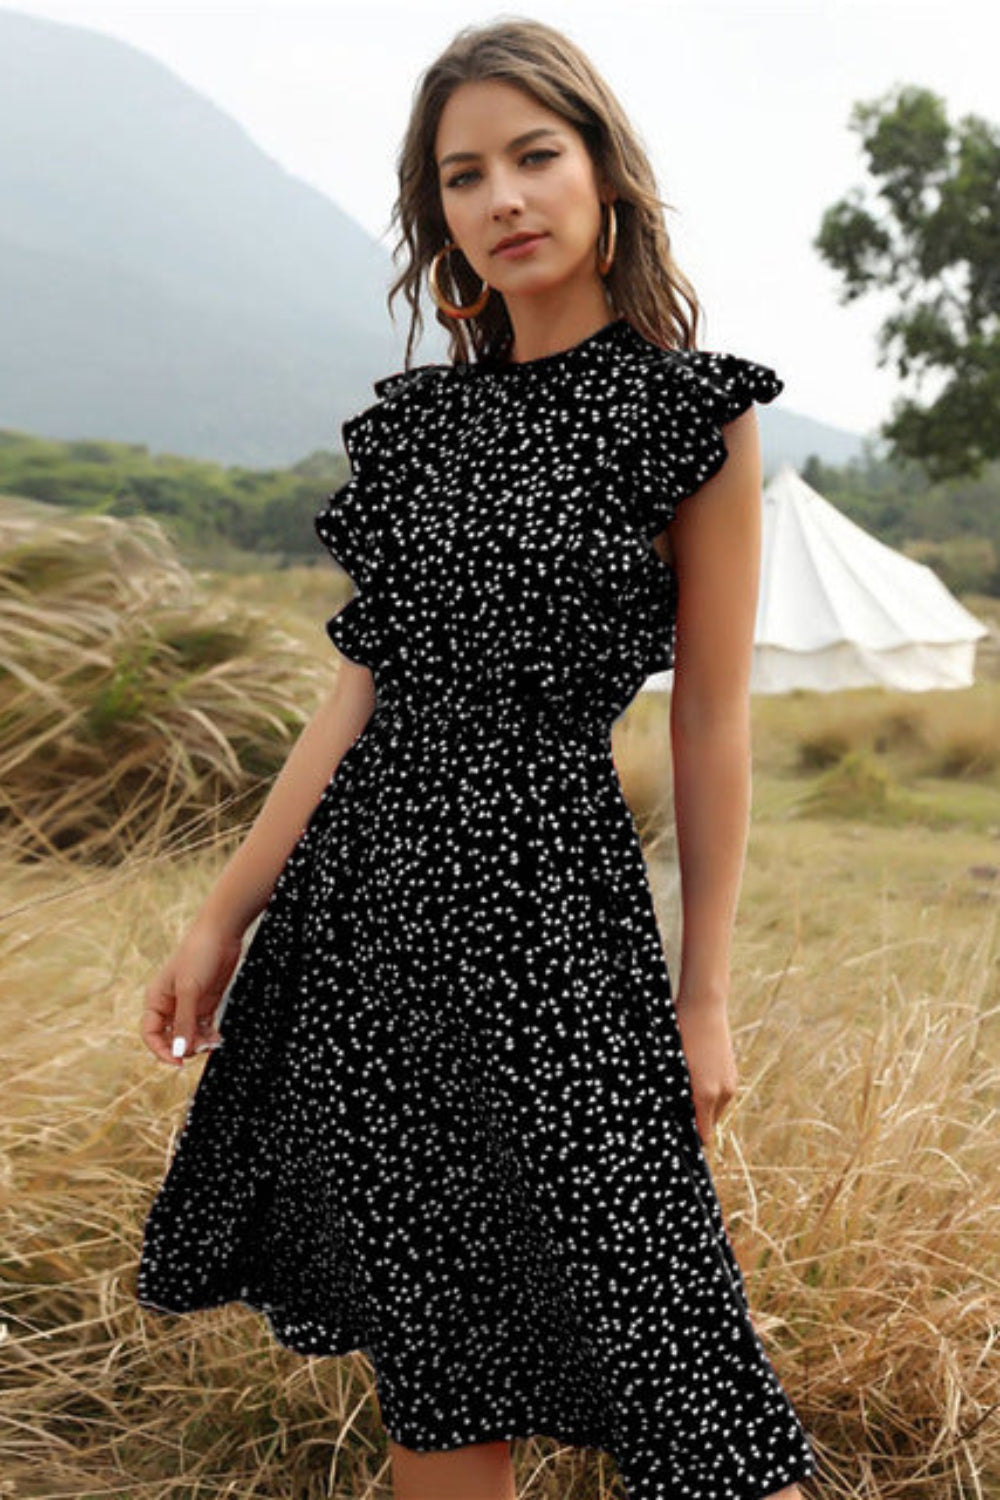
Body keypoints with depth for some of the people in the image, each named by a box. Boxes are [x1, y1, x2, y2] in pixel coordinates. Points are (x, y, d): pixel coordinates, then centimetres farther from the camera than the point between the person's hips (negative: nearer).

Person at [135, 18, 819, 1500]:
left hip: (544, 895, -5)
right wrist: (226, 915, 11)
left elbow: (710, 726, -4)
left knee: (647, 1331, -3)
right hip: (365, 894, 5)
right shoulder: (422, 418, 9)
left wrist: (704, 992, -3)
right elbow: (365, 690, 11)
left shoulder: (691, 412, -4)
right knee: (432, 1349, 14)